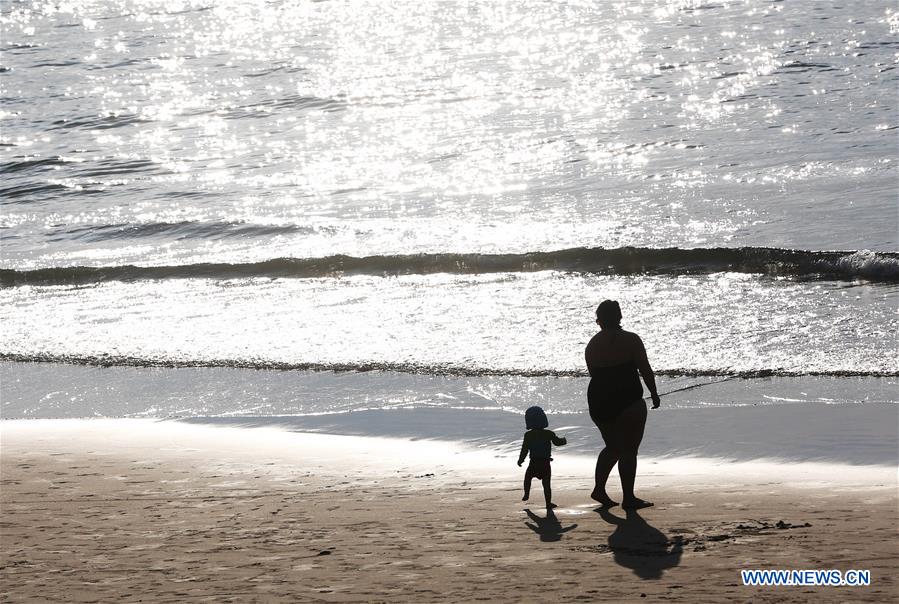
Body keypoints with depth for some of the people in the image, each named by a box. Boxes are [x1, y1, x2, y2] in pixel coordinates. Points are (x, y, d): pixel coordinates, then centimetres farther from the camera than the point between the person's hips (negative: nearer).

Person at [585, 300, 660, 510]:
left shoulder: (592, 345, 7)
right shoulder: (630, 340, -6)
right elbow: (646, 370, -6)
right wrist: (654, 394, 4)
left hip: (598, 403, 5)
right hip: (629, 402, -5)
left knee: (613, 448, 22)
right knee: (629, 450, 2)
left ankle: (599, 489, 18)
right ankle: (628, 498, 3)